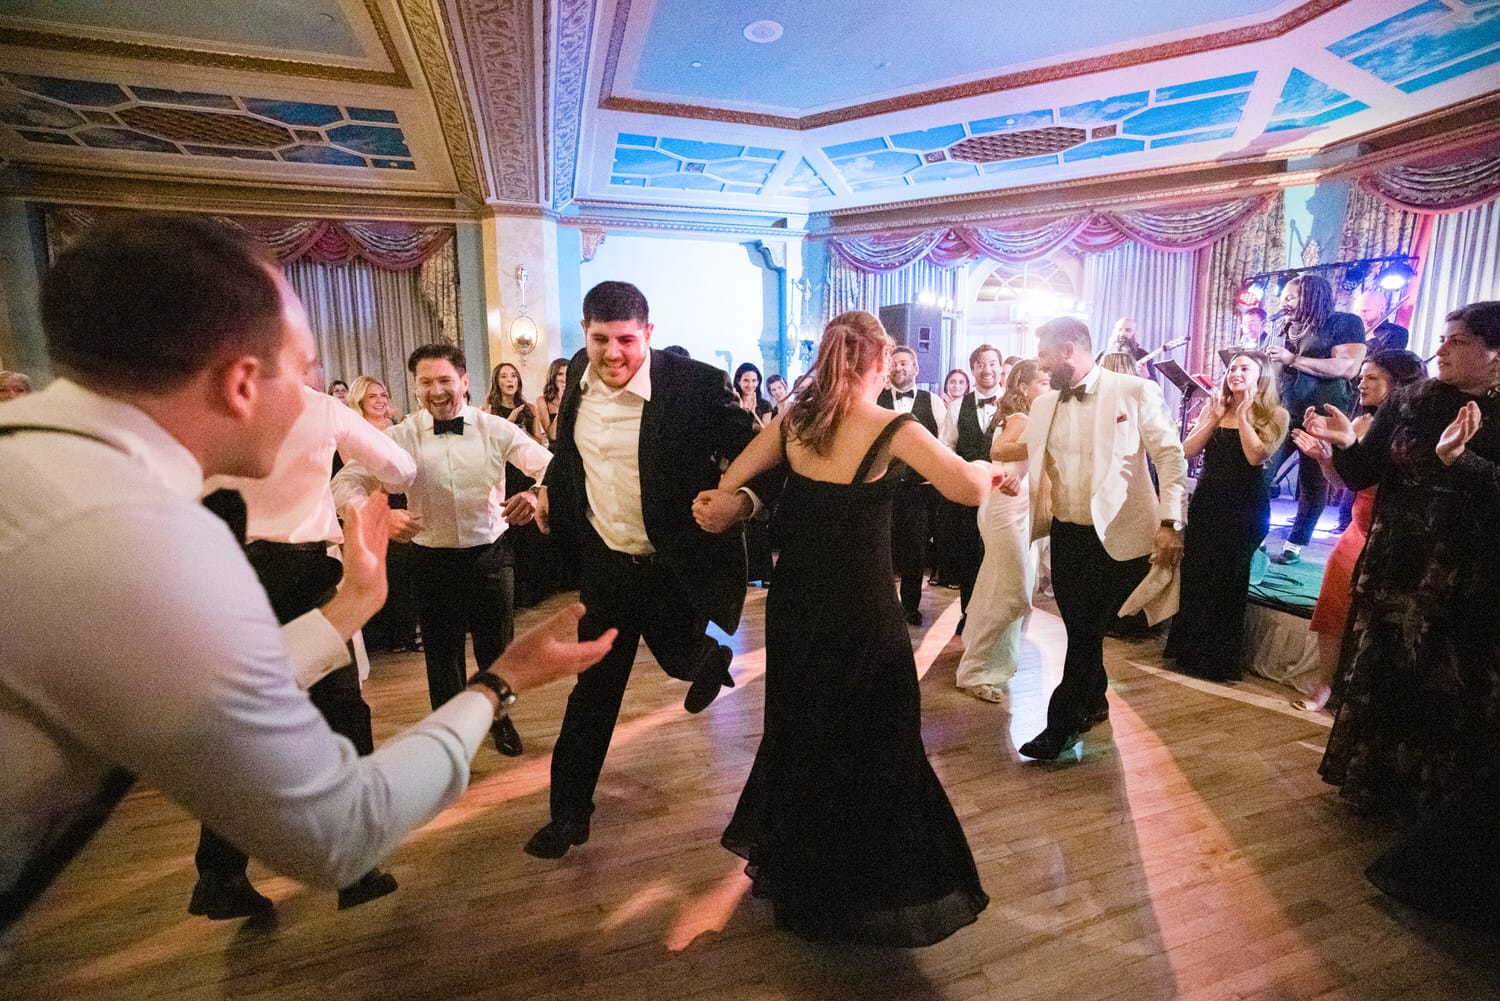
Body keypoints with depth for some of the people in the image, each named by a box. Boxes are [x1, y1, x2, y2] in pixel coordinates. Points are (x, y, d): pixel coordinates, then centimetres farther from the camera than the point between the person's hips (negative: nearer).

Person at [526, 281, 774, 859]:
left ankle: (706, 655, 52)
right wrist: (550, 490, 5)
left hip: (678, 566, -4)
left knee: (683, 660, 12)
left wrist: (743, 501, -37)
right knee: (593, 688, 15)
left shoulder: (695, 384, -19)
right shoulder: (580, 374, -1)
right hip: (605, 561, 5)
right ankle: (569, 811, 35)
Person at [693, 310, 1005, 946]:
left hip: (794, 607, 6)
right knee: (872, 745, 14)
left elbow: (725, 489, -1)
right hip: (861, 614, -5)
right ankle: (863, 891, 30)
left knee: (799, 733, 24)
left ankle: (791, 873, 45)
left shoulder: (793, 421, -1)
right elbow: (970, 489, -21)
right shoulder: (894, 430, -14)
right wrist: (988, 469, -2)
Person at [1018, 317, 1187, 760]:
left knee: (1085, 628, -2)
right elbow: (1031, 461, 12)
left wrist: (1171, 523, -14)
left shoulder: (1136, 392, -7)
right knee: (1079, 627, 14)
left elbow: (1170, 456, -7)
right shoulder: (1043, 404, 6)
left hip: (1117, 535, -5)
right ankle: (1093, 702, 37)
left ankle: (1062, 724, 14)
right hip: (1066, 535, 5)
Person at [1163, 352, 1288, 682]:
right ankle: (1191, 651, 23)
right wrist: (1216, 416, -8)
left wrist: (1243, 414, -14)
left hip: (1245, 507, -4)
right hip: (1206, 502, 4)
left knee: (1227, 579, 3)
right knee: (1194, 574, 7)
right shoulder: (1214, 407, 9)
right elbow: (1187, 451, -2)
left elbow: (1256, 455, -19)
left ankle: (1220, 659, 19)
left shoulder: (1275, 414, -4)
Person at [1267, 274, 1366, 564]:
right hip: (1282, 413, 5)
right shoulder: (1288, 329, 17)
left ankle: (1296, 543, 13)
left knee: (1313, 483, 4)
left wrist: (1292, 359, -15)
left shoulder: (1345, 323, -2)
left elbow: (1348, 367, -15)